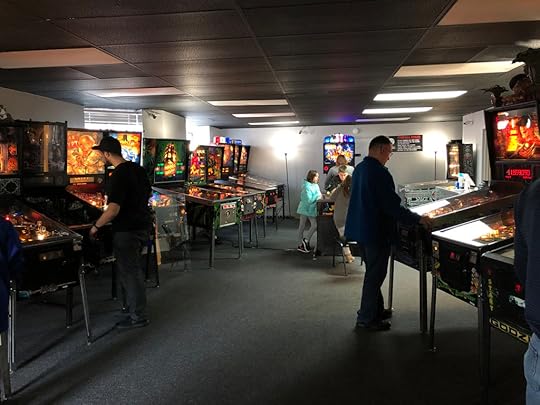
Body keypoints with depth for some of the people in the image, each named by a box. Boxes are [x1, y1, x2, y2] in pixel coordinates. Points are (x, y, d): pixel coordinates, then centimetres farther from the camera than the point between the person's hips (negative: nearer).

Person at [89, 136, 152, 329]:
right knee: (132, 268, 21)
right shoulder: (138, 169, 7)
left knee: (130, 272, 2)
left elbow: (113, 210, -25)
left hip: (127, 230, -9)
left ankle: (138, 317, 13)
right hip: (143, 225, 9)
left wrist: (96, 226, -12)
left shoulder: (118, 176, -20)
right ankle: (134, 306, 34)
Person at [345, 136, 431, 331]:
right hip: (375, 232, -9)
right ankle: (366, 319, 13)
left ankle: (376, 310, 34)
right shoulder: (379, 172, -21)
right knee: (375, 275, 3)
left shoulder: (359, 169, 9)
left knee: (373, 272, 21)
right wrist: (418, 219, -14)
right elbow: (392, 206, -23)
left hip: (360, 229, 9)